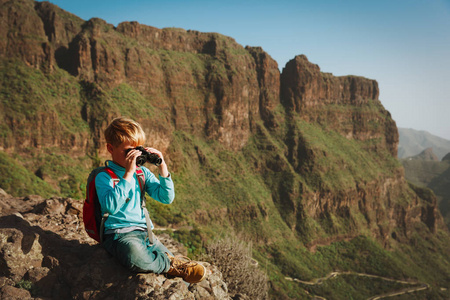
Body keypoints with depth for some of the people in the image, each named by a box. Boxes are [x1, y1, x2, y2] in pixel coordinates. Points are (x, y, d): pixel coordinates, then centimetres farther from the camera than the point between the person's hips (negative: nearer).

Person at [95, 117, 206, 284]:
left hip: (144, 232, 6)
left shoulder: (142, 172, 13)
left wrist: (162, 168, -6)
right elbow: (111, 206, -24)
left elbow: (167, 198, 6)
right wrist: (128, 174, -24)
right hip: (118, 234, -5)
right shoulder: (104, 177, -4)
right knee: (135, 257, -38)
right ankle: (171, 264, -16)